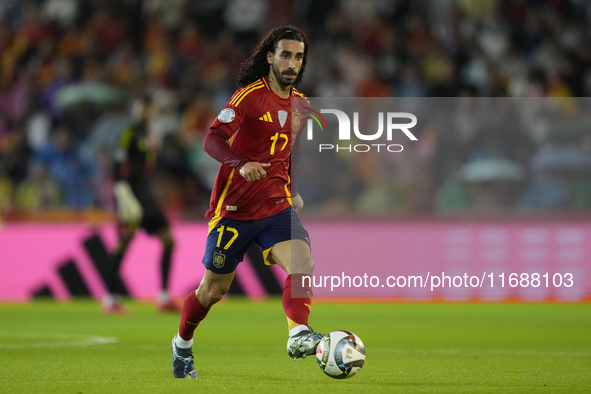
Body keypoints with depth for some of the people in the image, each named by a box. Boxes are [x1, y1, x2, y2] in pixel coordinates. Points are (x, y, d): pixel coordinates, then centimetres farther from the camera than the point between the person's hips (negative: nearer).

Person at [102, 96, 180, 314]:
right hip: (131, 195, -9)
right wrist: (123, 195, -24)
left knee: (168, 240, 3)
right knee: (123, 244, -13)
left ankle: (164, 298, 7)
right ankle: (111, 299, -6)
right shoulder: (130, 134, -10)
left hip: (145, 194, 9)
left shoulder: (148, 135, 16)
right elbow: (118, 167, -16)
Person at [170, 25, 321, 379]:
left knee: (302, 261, -25)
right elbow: (213, 140, -22)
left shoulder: (299, 103, 10)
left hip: (276, 207, 5)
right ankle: (182, 344, 32)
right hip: (235, 207, -5)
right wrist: (241, 164, -38)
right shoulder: (250, 95, -11)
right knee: (214, 289, 8)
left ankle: (299, 335, -36)